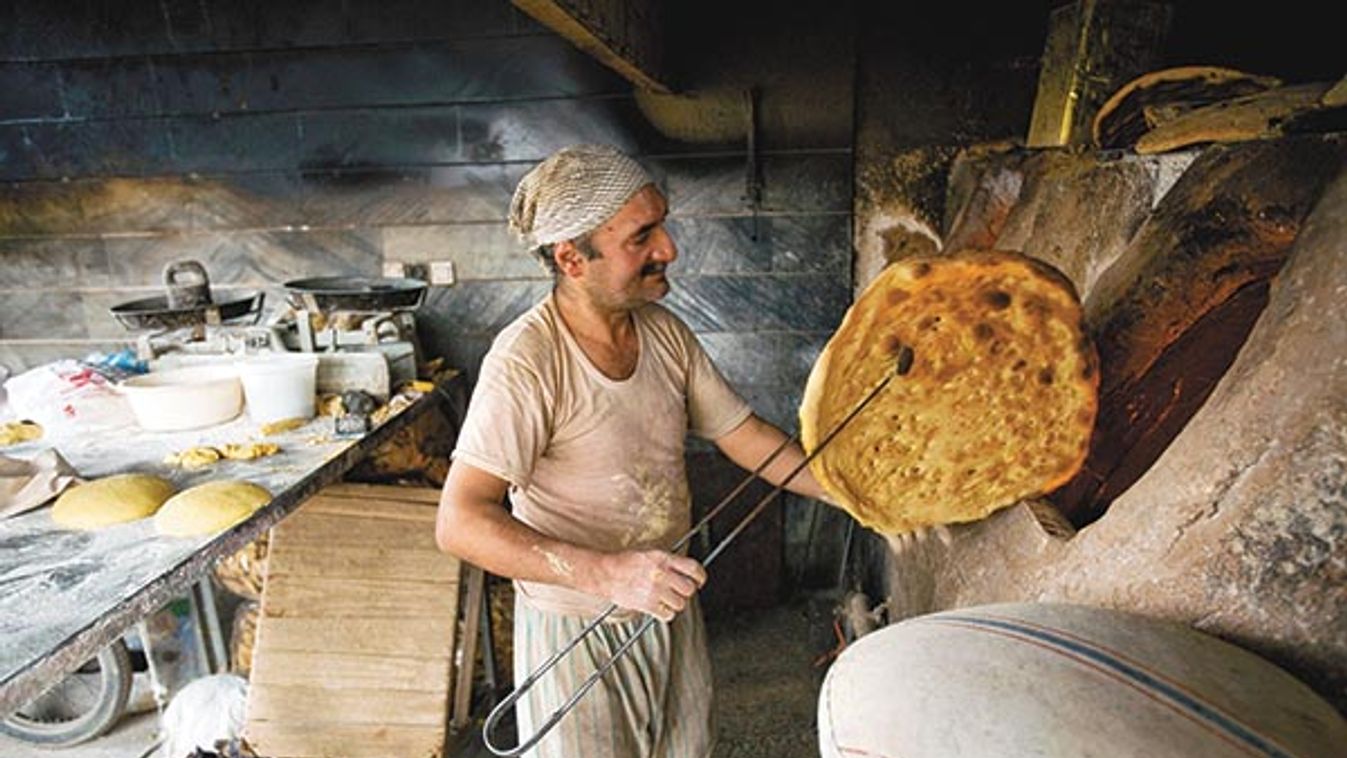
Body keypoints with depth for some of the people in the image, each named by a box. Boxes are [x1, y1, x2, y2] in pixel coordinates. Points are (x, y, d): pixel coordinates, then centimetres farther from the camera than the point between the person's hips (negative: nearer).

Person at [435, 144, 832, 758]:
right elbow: (460, 521, -30)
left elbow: (746, 437, 1)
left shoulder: (665, 333, -4)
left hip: (670, 609, 6)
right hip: (576, 634, -6)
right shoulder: (527, 360, -26)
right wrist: (608, 572, -39)